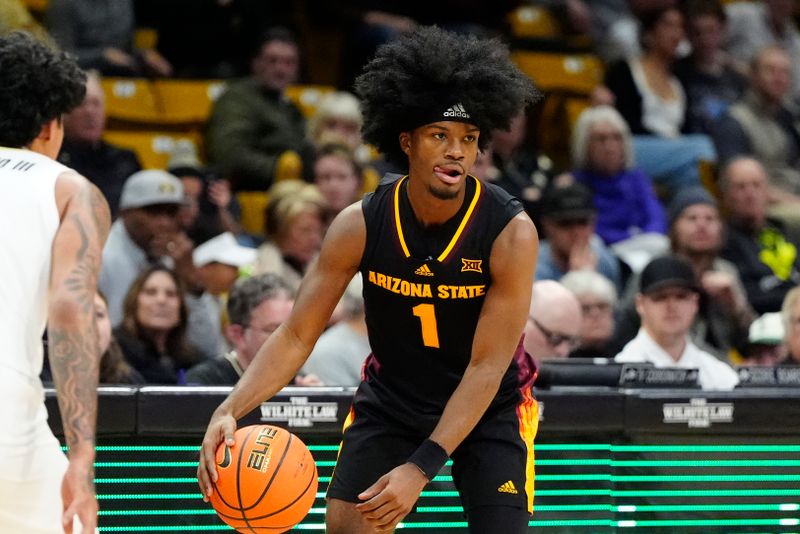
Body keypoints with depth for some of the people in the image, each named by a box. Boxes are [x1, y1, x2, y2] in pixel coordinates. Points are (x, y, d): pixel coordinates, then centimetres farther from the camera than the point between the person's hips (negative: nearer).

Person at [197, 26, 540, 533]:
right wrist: (230, 410, -33)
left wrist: (421, 468, -34)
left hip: (490, 406, -2)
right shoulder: (360, 225, -18)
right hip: (391, 397, 2)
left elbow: (487, 367, -25)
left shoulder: (510, 233, -25)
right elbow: (297, 335, -15)